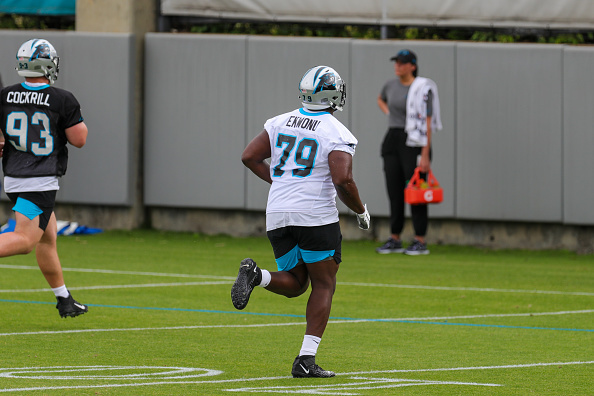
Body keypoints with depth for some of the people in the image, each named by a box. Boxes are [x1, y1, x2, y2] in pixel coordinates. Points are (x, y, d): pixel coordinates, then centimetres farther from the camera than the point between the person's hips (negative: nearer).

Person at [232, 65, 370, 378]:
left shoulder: (280, 123, 10)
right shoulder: (337, 135, -7)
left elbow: (249, 157, 8)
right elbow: (343, 181, -17)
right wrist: (361, 211, 0)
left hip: (278, 216, 5)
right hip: (316, 215, -5)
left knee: (294, 284, 16)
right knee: (323, 285, 5)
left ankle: (255, 275, -17)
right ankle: (306, 360, -6)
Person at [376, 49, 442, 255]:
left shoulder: (423, 89, -11)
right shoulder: (391, 85, 9)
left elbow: (428, 123, -15)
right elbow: (381, 99, 35)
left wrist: (425, 155, -20)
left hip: (414, 143, -7)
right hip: (392, 141, 7)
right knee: (394, 192, 8)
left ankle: (420, 242, 0)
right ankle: (395, 240, 14)